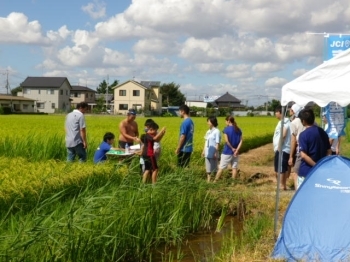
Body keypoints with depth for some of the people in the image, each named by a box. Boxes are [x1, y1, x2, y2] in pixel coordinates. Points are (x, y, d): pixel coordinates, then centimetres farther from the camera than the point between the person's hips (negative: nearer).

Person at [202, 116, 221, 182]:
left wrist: (216, 153, -16)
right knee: (208, 167, 12)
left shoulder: (217, 131, -11)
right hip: (207, 153, 7)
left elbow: (217, 143, -13)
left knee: (214, 167, 0)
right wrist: (203, 151, 15)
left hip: (213, 153, -7)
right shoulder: (208, 131, 11)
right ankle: (208, 180, 20)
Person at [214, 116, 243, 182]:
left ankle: (215, 181, 7)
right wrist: (237, 150, -10)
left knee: (221, 167, 1)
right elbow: (241, 141, -2)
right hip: (235, 152, 5)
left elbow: (227, 140, -19)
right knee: (234, 168, 8)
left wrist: (232, 148, -10)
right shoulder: (238, 130, 6)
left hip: (227, 152, -5)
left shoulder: (226, 129, -10)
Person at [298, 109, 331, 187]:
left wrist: (316, 165, -15)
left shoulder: (304, 134, -14)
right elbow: (329, 152, 10)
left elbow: (303, 155, -21)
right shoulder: (323, 132, 6)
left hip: (306, 171, -6)